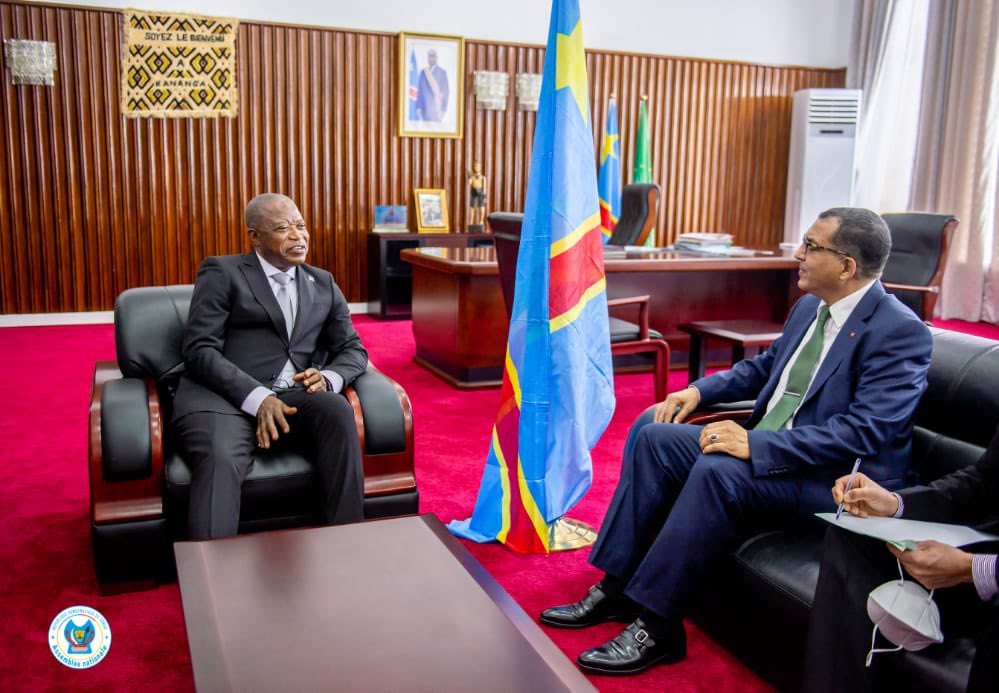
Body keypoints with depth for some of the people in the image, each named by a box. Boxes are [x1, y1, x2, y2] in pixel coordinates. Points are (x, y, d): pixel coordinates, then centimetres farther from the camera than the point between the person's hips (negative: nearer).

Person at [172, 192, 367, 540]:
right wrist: (257, 398, -18)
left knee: (337, 409, -29)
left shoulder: (323, 284, 22)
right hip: (224, 396, -3)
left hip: (294, 397, 4)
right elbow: (200, 350, -4)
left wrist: (328, 377, -6)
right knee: (220, 461, -35)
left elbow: (353, 349, 19)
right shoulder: (222, 273, 7)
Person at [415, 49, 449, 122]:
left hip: (436, 108, -3)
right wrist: (418, 107, 5)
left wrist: (443, 109, -8)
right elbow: (419, 91, 12)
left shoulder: (442, 72, -2)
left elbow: (445, 92, -2)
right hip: (425, 109, 3)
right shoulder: (423, 72, 11)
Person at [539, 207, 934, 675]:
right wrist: (699, 391, 6)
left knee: (717, 471, -33)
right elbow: (763, 367, 24)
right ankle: (614, 588, -1)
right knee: (654, 437, -5)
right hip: (766, 448, 9)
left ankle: (656, 627, -20)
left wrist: (756, 445, -30)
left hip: (835, 479, -8)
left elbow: (864, 431, -25)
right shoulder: (809, 307, 9)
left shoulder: (902, 332, -16)